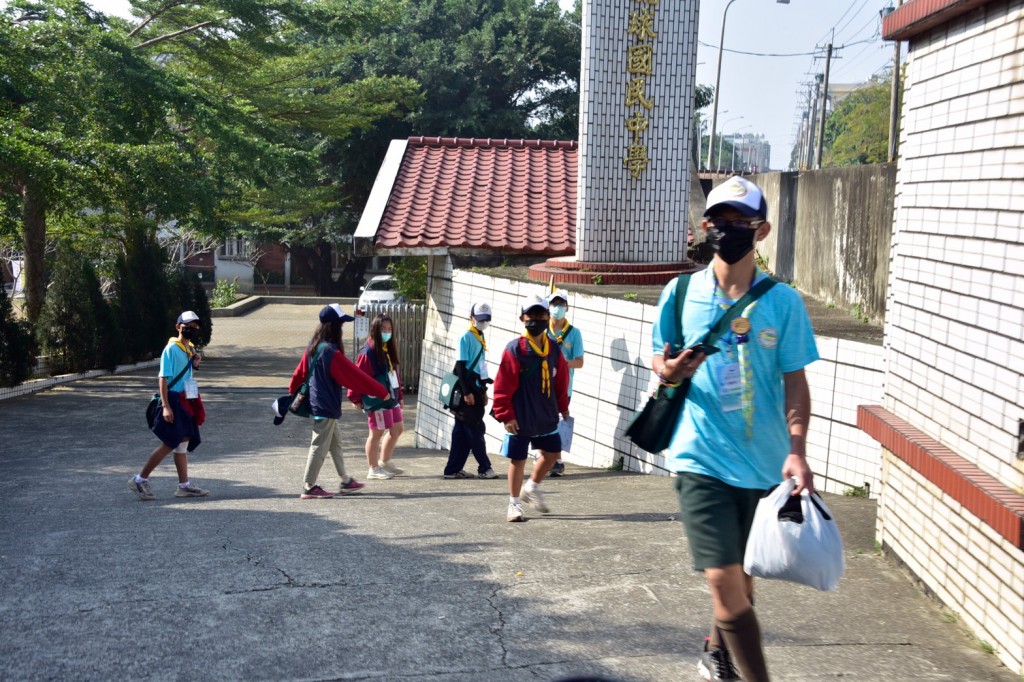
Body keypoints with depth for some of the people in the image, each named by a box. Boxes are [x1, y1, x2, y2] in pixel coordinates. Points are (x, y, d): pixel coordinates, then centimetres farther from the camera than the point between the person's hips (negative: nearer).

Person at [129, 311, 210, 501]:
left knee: (183, 442, 10)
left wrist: (196, 362, 8)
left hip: (186, 401, 9)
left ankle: (184, 485, 15)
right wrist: (165, 406, -21)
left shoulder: (191, 349, 13)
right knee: (170, 444, -8)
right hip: (173, 401, -9)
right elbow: (163, 378, -17)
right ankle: (140, 480, 1)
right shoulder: (171, 349, -12)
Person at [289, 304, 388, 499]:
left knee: (336, 444, 17)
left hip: (318, 404, 9)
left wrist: (293, 391, 29)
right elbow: (355, 375, -18)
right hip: (326, 408, -9)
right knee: (320, 447, -2)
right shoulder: (331, 352, -22)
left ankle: (345, 481, 25)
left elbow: (301, 371, 14)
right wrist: (381, 392, -12)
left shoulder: (314, 347, 4)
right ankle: (309, 487, 4)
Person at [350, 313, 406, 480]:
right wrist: (356, 398, -12)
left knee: (396, 430, 16)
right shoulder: (368, 352, -17)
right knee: (377, 434, 2)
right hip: (377, 401, -9)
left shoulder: (389, 349, 9)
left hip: (391, 398, 9)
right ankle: (374, 469, 15)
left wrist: (399, 395, 16)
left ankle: (385, 463, 31)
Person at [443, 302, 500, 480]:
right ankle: (484, 468, 3)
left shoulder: (480, 338, 16)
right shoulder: (466, 337, -10)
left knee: (462, 431, 8)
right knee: (475, 430, -3)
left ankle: (453, 469, 11)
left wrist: (483, 391, 21)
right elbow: (461, 366, -14)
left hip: (476, 388, 9)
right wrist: (466, 392, -19)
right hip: (467, 389, -9)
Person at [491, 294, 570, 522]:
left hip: (546, 416, 6)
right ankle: (514, 504, 18)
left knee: (552, 452, 13)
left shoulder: (553, 349, 3)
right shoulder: (514, 350, -14)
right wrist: (505, 415, -14)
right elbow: (502, 385, -13)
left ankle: (532, 488, 36)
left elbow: (561, 381, 13)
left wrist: (563, 408, 14)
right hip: (520, 419, -5)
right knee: (518, 459, 4)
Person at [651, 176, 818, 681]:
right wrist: (667, 371, -14)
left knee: (741, 574, 17)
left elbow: (795, 382, 0)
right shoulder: (680, 293, 1)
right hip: (701, 457, -1)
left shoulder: (783, 301, -1)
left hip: (764, 463, 1)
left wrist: (796, 451, -13)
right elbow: (661, 360, 11)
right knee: (723, 577, -13)